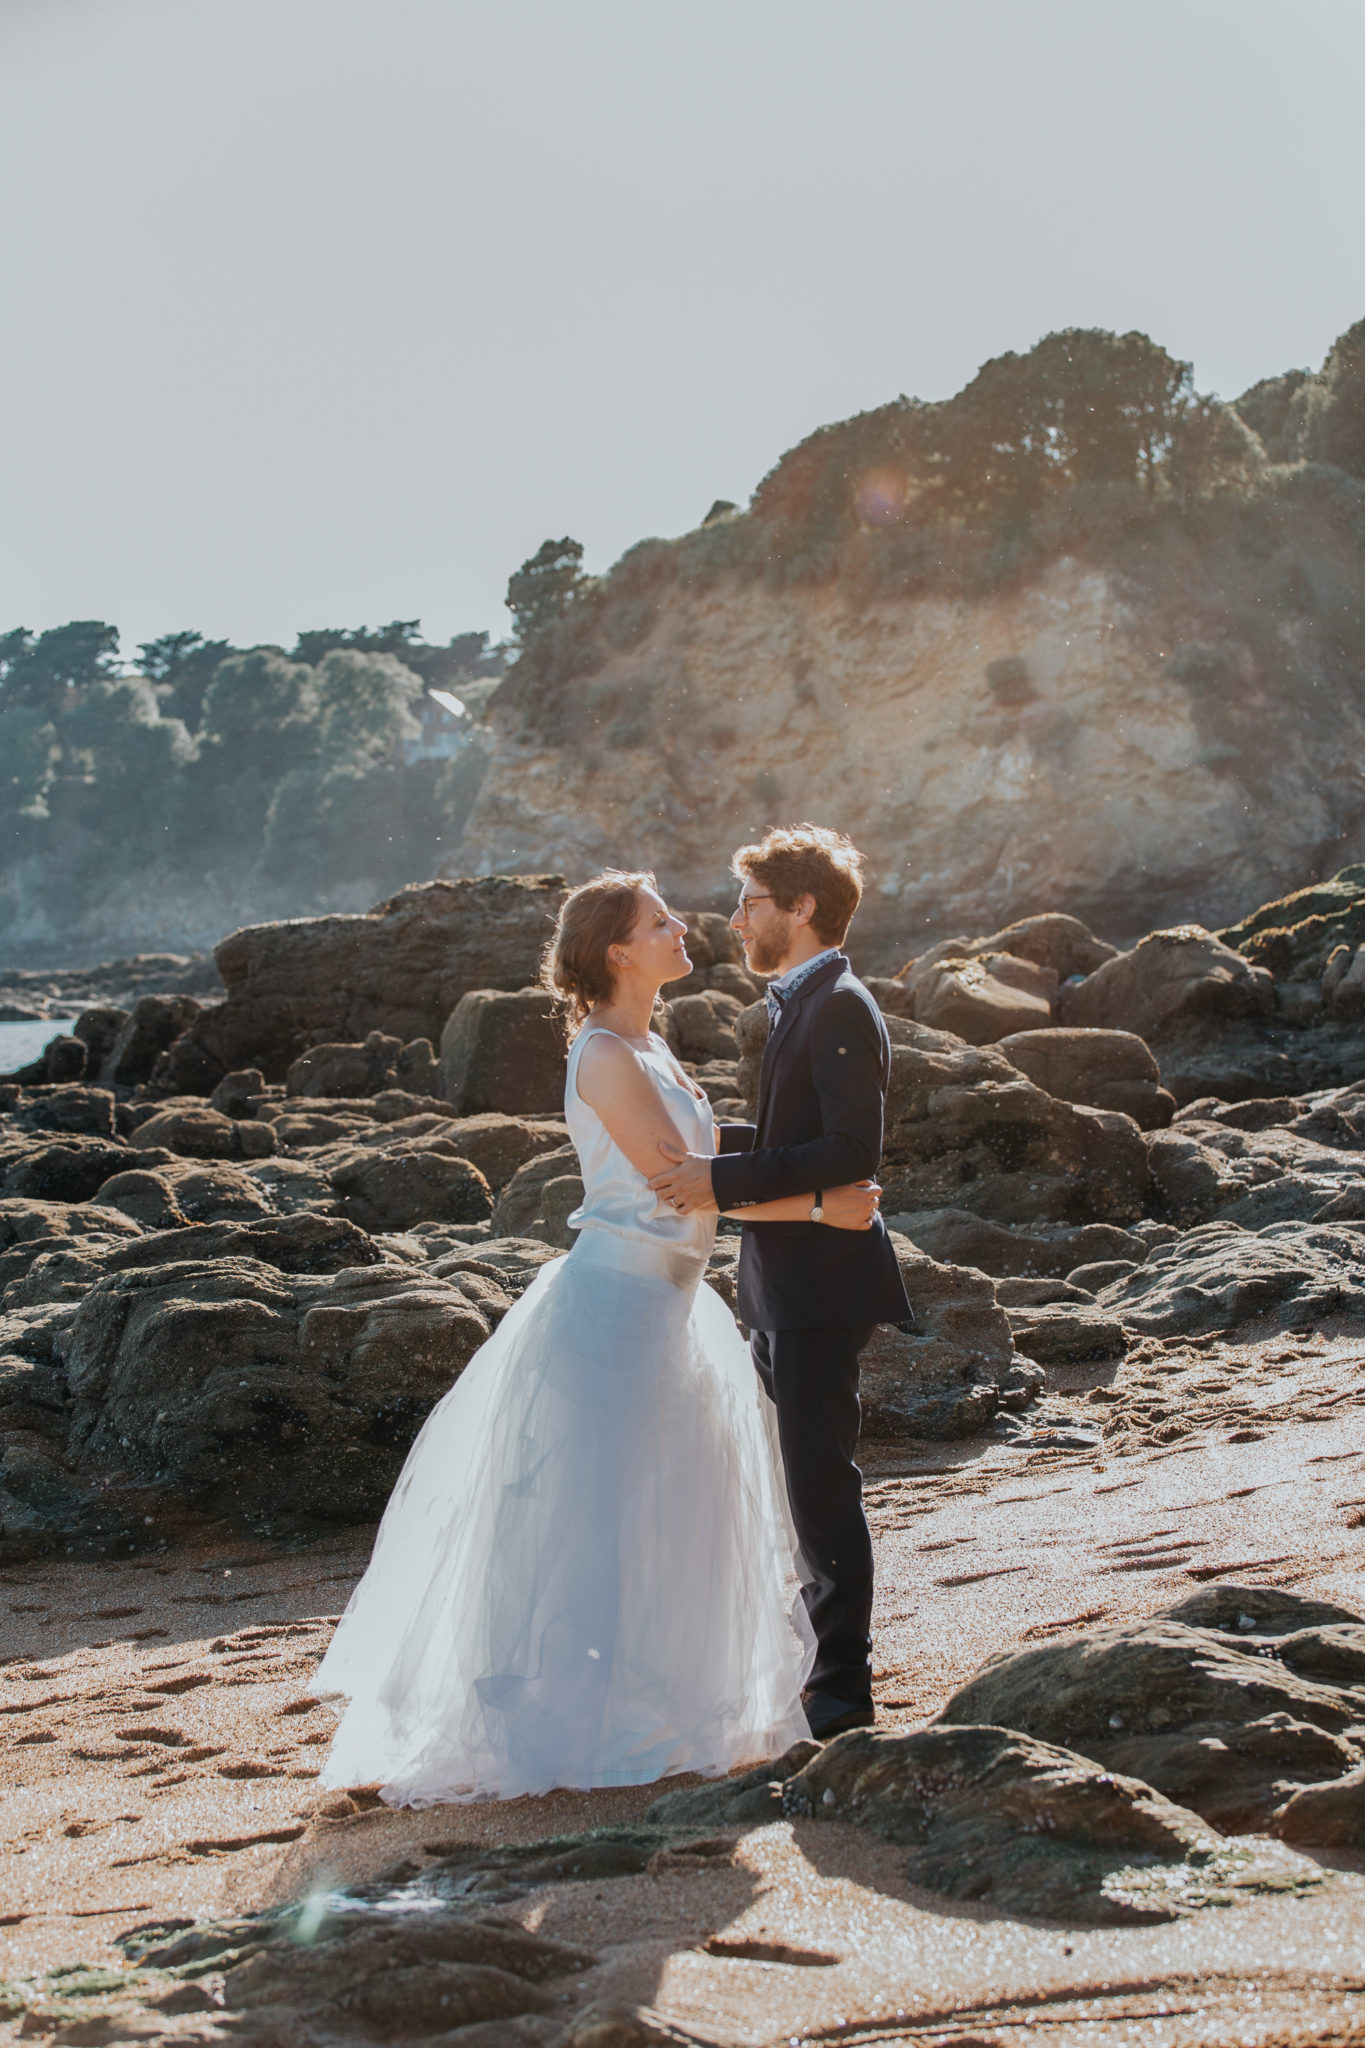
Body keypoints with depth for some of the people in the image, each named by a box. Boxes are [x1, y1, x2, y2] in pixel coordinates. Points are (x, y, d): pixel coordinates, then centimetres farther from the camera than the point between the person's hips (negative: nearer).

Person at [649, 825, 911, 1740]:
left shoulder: (840, 1008, -16)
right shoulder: (802, 1003, 15)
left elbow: (853, 1152, -24)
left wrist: (723, 1181, -24)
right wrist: (714, 1140, 11)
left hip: (820, 1285, -10)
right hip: (789, 1287, 10)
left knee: (822, 1485, -4)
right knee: (810, 1483, 18)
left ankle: (842, 1695, 3)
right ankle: (824, 1657, 29)